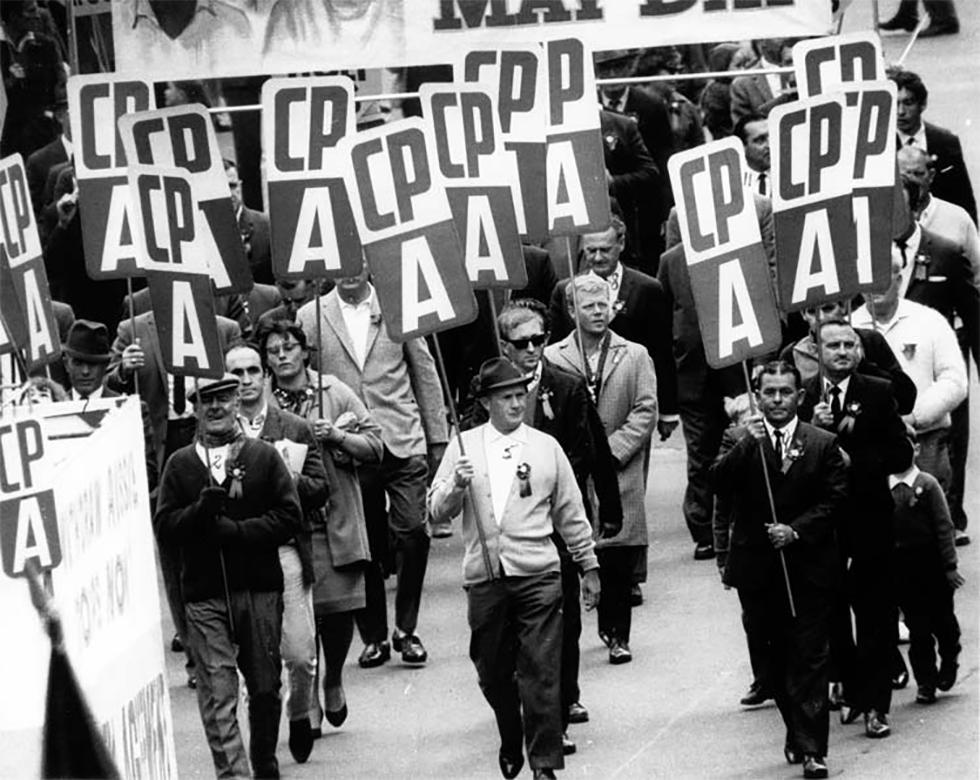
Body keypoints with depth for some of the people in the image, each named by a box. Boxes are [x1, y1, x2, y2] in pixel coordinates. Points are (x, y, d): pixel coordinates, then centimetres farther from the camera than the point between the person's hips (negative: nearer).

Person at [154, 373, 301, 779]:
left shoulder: (264, 456, 5)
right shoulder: (180, 464, 7)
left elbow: (289, 516, -2)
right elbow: (163, 525, 1)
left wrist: (236, 531, -12)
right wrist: (201, 510, -16)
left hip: (260, 590, 1)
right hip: (204, 593, -1)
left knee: (265, 687, 11)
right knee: (217, 693, -10)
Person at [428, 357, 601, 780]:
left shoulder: (546, 447, 7)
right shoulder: (464, 446, 7)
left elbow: (571, 513, 14)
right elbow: (437, 509, 5)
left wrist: (589, 566, 17)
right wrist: (456, 485, -16)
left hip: (537, 575, -1)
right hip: (484, 576, 1)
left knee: (540, 673, -7)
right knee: (493, 673, 9)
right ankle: (511, 743, 31)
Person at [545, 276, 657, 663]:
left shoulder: (635, 356, 8)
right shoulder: (552, 358, 6)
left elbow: (645, 411, 1)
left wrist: (612, 450, -10)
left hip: (620, 474, 1)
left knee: (619, 561, -1)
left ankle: (617, 635, 10)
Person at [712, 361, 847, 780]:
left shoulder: (823, 445, 3)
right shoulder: (743, 446, 3)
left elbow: (834, 500, -1)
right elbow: (720, 484, -12)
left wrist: (796, 530, -13)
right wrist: (747, 444, -25)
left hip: (808, 568, -2)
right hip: (759, 570, 2)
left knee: (810, 661, -6)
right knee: (777, 661, 11)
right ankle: (799, 734, 25)